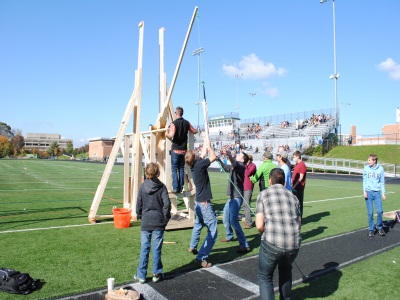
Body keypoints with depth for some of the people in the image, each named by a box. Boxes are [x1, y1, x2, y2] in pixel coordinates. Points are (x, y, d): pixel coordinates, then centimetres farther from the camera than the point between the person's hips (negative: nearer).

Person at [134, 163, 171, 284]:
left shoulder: (142, 186, -2)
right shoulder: (162, 187, -6)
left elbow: (139, 204, 0)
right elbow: (167, 203, -13)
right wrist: (165, 217, 0)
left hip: (145, 222, 1)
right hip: (159, 222, -1)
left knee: (144, 249, 9)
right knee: (157, 249, 8)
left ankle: (141, 276, 16)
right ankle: (156, 274, 18)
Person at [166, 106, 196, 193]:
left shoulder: (174, 123, -12)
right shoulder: (187, 123, 4)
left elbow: (171, 135, -23)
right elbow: (194, 131, 15)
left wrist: (167, 133, -2)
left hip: (175, 149, -5)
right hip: (184, 149, 5)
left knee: (174, 169, 2)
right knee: (181, 168, 12)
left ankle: (175, 188, -2)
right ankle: (181, 187, 14)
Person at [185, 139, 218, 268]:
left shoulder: (194, 165, 4)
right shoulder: (199, 165, -20)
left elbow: (203, 155, 19)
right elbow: (213, 157, -10)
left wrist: (205, 144, 22)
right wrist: (209, 146, 2)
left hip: (199, 202, 9)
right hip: (205, 204, -9)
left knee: (198, 225, 30)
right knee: (213, 232, -5)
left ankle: (192, 247, 46)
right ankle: (201, 257, -6)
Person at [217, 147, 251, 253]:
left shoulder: (240, 166, -14)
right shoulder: (233, 166, 13)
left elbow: (235, 164, -38)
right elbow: (226, 167, 35)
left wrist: (228, 154, -55)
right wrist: (219, 160, 21)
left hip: (237, 198, -10)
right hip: (231, 197, 10)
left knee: (233, 220, -17)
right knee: (225, 218, 22)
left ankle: (244, 245, -14)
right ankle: (229, 236, 44)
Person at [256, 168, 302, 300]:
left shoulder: (263, 194, 2)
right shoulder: (293, 197, 14)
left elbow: (259, 226, -4)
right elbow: (299, 224, 12)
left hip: (271, 243, -4)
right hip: (294, 245, 4)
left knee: (265, 277, 19)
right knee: (285, 270, 34)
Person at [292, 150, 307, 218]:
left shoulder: (302, 165, -14)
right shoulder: (296, 164, 14)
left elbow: (301, 178, -18)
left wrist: (295, 185, -18)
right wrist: (292, 183, 11)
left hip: (299, 188, -9)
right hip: (294, 187, 9)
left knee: (299, 203, 0)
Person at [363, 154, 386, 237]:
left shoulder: (380, 169, 0)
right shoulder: (366, 168, 1)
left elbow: (382, 182, 7)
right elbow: (364, 180, 6)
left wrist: (383, 193, 4)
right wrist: (364, 191, -2)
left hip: (377, 192, 0)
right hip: (368, 192, 0)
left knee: (380, 211, -7)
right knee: (370, 213, 1)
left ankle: (379, 227, 15)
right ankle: (371, 229, 13)